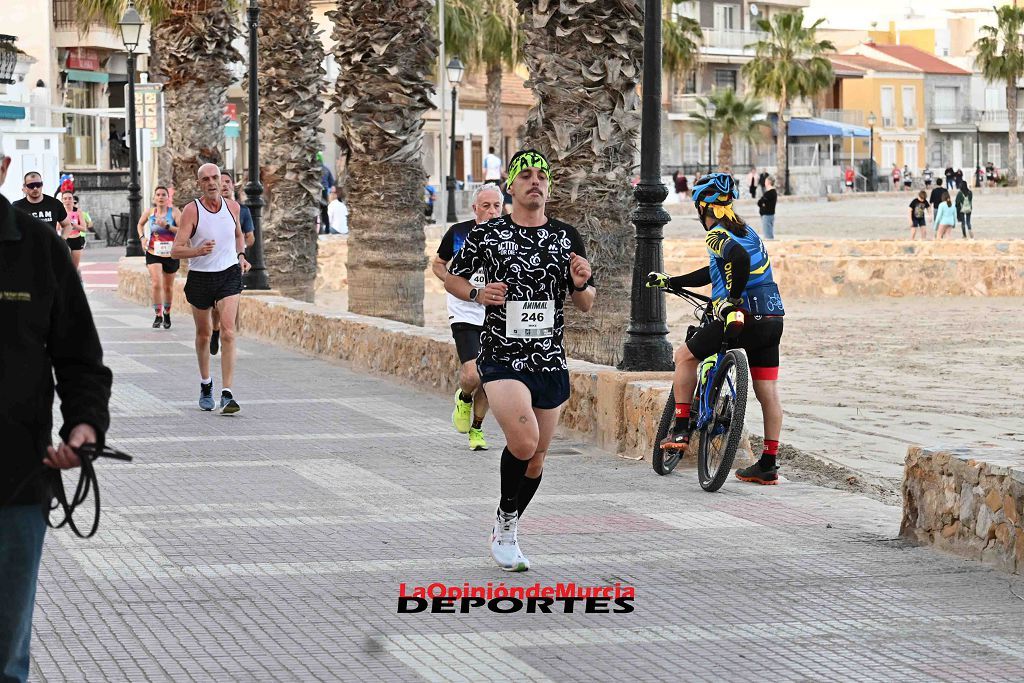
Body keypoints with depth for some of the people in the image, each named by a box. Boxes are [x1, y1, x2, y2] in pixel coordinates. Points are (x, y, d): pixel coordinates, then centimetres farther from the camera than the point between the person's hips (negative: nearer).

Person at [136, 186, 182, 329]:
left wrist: (167, 226, -24)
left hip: (170, 254, 0)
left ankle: (167, 314, 33)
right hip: (153, 253, 0)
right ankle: (158, 315, -8)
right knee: (156, 284, -17)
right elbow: (140, 225, 21)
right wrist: (142, 237, 4)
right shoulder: (149, 212, 1)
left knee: (168, 287, 12)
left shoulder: (174, 212, -6)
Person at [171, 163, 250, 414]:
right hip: (200, 278, -1)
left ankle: (227, 395, -18)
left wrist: (241, 256, 9)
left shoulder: (232, 207, 1)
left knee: (228, 334, -14)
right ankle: (206, 385, 38)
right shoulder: (191, 210, -10)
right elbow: (176, 250, -16)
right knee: (204, 335, 14)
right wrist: (199, 251, -33)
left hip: (229, 275, 1)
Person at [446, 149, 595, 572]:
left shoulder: (567, 237, 6)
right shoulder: (486, 235, -2)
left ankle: (506, 534, 33)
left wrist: (580, 284, -11)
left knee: (536, 457, 11)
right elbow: (452, 278, 11)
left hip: (550, 360, 4)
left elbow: (586, 305, 11)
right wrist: (479, 294, -9)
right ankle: (505, 517, 1)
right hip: (501, 358, -4)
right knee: (523, 441, -24)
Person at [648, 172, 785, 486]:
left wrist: (733, 299, -22)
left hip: (743, 318, -8)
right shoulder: (746, 231, 21)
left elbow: (739, 258, -30)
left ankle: (681, 429, 8)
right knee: (768, 391, 10)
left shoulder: (718, 235, -7)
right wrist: (670, 281, 37)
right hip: (772, 321, 8)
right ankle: (768, 465, 14)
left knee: (685, 355, 10)